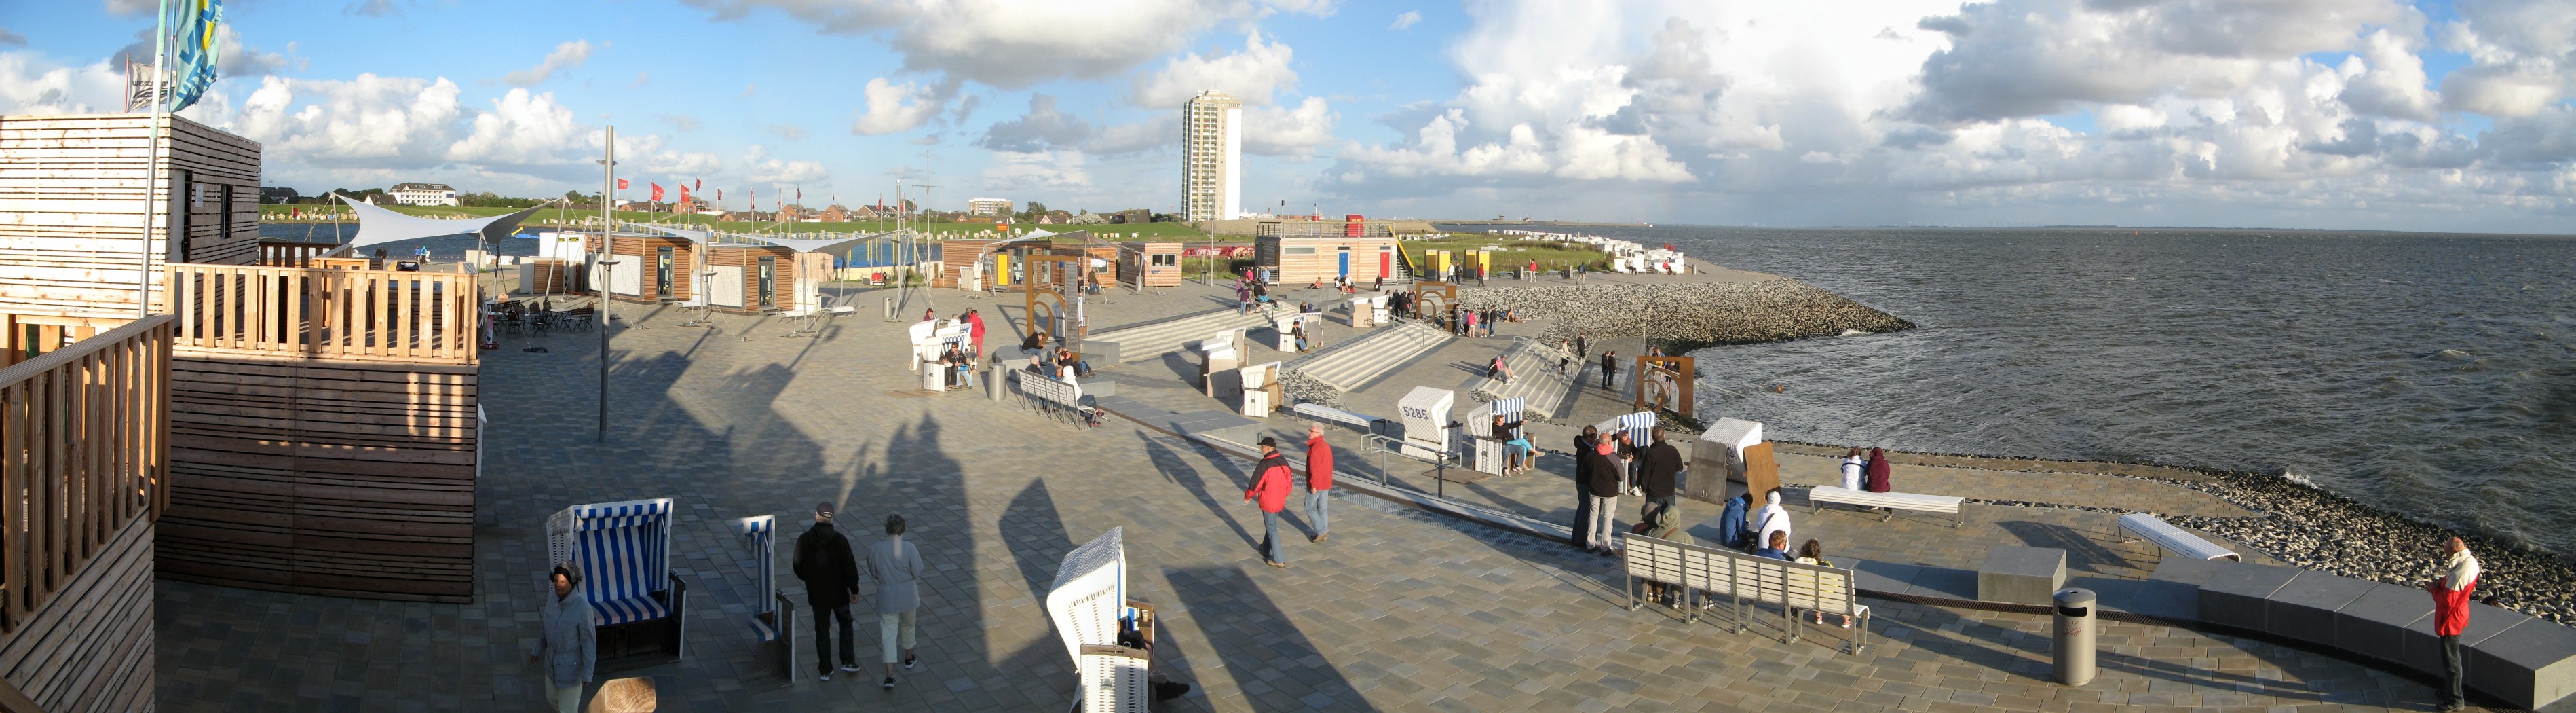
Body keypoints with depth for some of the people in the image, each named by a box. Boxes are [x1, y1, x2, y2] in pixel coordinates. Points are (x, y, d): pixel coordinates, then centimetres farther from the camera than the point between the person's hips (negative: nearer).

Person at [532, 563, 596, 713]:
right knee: (553, 700, 27)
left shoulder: (582, 607, -30)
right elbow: (547, 627, 8)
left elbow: (589, 641, -22)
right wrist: (537, 650, 17)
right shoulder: (553, 599, -10)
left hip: (571, 666, -7)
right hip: (552, 661, 7)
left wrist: (587, 673, -18)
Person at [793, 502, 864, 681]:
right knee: (846, 623, 21)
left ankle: (826, 670, 17)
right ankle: (848, 661, 17)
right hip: (839, 592, -1)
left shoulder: (804, 540, -10)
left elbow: (798, 567, 0)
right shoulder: (840, 540, -15)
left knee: (822, 629, 13)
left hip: (817, 594, 1)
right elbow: (850, 567, -11)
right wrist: (854, 590, 1)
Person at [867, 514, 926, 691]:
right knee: (908, 626, 25)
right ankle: (909, 659, 46)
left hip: (886, 596, 0)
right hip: (908, 595, 0)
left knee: (888, 633, 3)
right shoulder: (909, 548, -18)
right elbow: (917, 572, -11)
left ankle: (890, 675, -5)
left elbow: (873, 573, -1)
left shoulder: (875, 549, -13)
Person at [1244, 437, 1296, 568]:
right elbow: (1288, 482, 8)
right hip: (1280, 501, 7)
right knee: (1271, 525, 25)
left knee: (1271, 529, 2)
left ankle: (1279, 560, 4)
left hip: (1268, 502, -7)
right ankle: (1266, 549, 43)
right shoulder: (1283, 461, -1)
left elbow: (1255, 484, -16)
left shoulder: (1264, 465, -22)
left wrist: (1248, 496, 2)